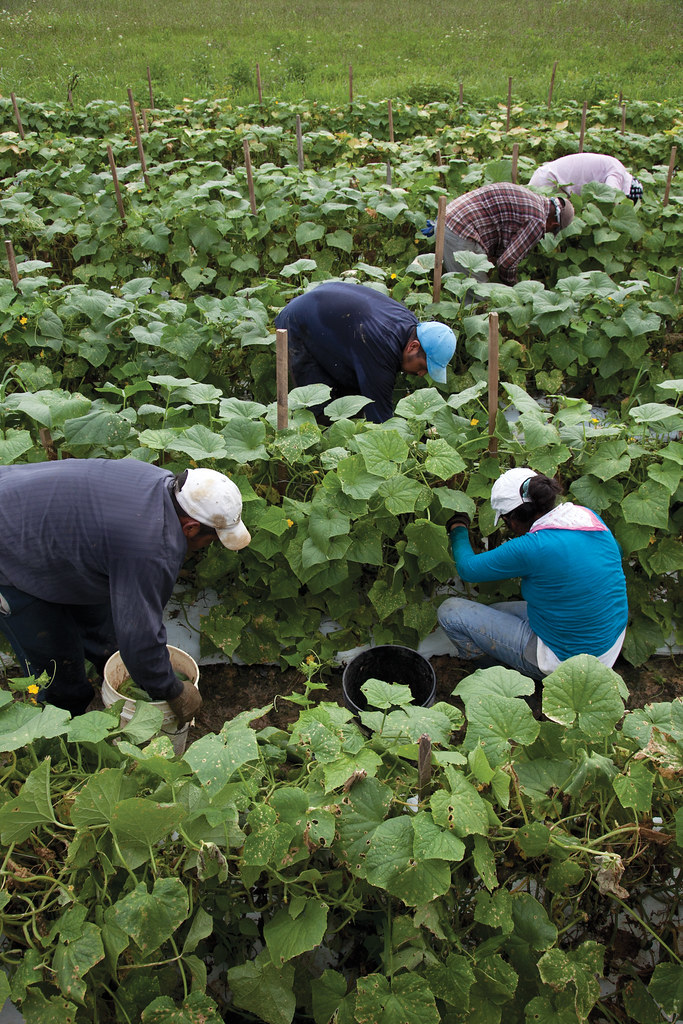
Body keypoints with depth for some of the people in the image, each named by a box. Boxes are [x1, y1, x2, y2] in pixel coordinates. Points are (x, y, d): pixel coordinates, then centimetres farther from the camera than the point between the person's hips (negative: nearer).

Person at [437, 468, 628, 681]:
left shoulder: (533, 547, -27)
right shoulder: (588, 516, -6)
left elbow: (468, 569, -11)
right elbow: (616, 552, 18)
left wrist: (458, 529, 9)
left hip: (565, 658, -8)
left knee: (450, 611, -4)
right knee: (485, 613, 23)